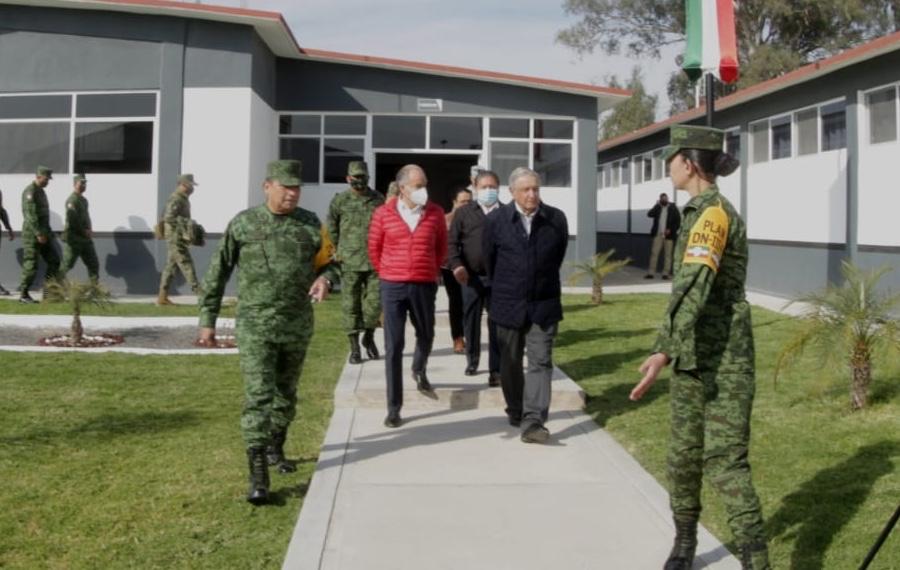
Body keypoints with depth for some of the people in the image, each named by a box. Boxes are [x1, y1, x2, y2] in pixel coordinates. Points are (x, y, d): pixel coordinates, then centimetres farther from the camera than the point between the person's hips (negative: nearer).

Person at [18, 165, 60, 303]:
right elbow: (30, 214, -21)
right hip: (32, 233, -9)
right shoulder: (30, 191, -13)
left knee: (54, 261, 4)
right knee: (30, 265, -4)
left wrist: (47, 232, 19)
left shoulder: (41, 191, 17)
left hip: (43, 232, 9)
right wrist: (38, 234, -24)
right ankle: (23, 295, 4)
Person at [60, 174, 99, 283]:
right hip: (74, 239, -9)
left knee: (93, 264, 7)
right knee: (66, 265, -4)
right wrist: (84, 231, -16)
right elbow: (72, 220, -21)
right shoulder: (72, 200, -12)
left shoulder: (83, 200, 16)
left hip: (85, 239, 9)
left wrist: (89, 231, 6)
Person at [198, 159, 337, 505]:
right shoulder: (243, 224, -4)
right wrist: (208, 320, 2)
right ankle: (258, 477, -11)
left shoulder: (311, 225, 2)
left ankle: (276, 449, 42)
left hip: (298, 327, 3)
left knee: (286, 395, 18)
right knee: (258, 397, -11)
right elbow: (218, 274, 2)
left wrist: (324, 279, -12)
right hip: (255, 327, -3)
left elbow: (328, 263, 13)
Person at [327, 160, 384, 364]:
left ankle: (369, 337, 24)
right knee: (351, 306, 2)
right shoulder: (339, 201, 1)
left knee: (374, 303, 0)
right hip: (350, 263, -1)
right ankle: (354, 348, 10)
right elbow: (331, 228, 13)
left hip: (374, 261, 1)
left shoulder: (378, 200, 5)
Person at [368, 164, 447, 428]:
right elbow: (374, 248, 9)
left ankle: (419, 371, 54)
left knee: (426, 336, 20)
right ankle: (394, 408, 2)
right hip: (393, 287, -2)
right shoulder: (383, 214, -5)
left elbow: (441, 247, 13)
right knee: (393, 347, -2)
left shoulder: (435, 213, -2)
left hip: (424, 286, 2)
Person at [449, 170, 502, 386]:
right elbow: (453, 242, 1)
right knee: (470, 321, 12)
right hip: (471, 277, 1)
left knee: (497, 324, -1)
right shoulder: (464, 212, 6)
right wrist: (456, 265, -13)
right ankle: (472, 361, 29)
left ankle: (496, 370, 2)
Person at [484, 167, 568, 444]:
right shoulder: (496, 219, -6)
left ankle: (533, 422, -9)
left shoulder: (556, 219, -5)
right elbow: (489, 259, 6)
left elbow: (558, 256, 9)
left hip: (543, 305, 0)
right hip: (508, 305, 1)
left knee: (540, 362, -6)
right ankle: (515, 411, 31)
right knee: (510, 363, 13)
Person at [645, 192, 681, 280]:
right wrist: (657, 205, -10)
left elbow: (678, 222, -1)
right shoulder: (657, 208, 10)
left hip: (668, 235, -2)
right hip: (658, 234, 2)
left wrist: (671, 230, -12)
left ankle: (665, 273, 2)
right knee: (654, 253, -2)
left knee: (668, 255, 0)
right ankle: (651, 273, -2)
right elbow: (649, 214, -5)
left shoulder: (673, 208, 1)